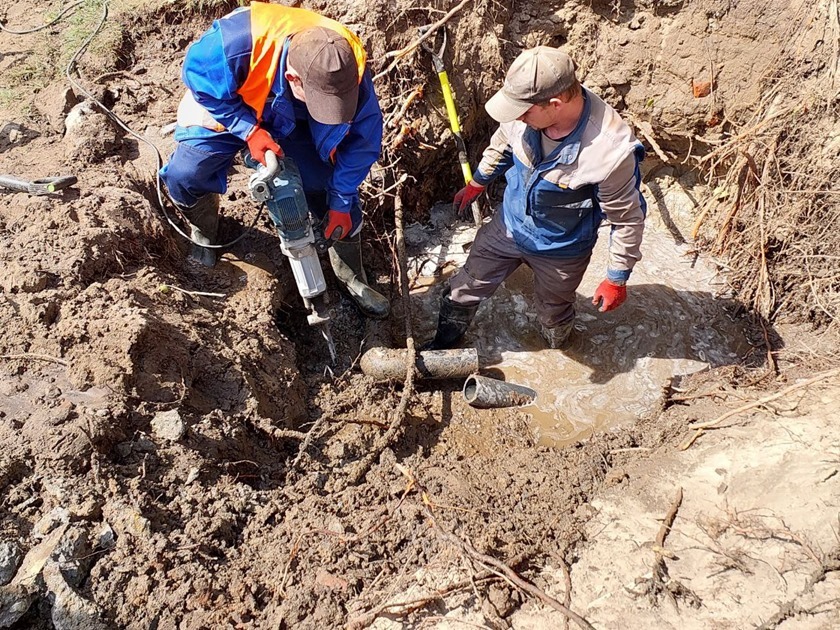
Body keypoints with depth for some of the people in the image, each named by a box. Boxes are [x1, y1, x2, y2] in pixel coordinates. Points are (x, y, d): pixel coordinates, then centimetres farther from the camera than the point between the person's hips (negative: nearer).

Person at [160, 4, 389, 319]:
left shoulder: (350, 67, -35)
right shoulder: (234, 44, -44)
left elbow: (362, 140, -20)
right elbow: (198, 80, -21)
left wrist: (341, 203, -17)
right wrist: (249, 131, -31)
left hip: (296, 123, 1)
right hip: (227, 111, -1)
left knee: (338, 189, -9)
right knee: (184, 176, -17)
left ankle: (352, 276, 14)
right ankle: (204, 234, 19)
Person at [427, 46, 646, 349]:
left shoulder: (610, 152, -38)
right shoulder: (529, 107, -22)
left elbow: (627, 219, -22)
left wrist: (617, 280, -11)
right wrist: (477, 183, 19)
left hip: (561, 252, -4)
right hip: (507, 227, 5)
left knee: (554, 316, 22)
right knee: (463, 290, 19)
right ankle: (443, 346, 47)